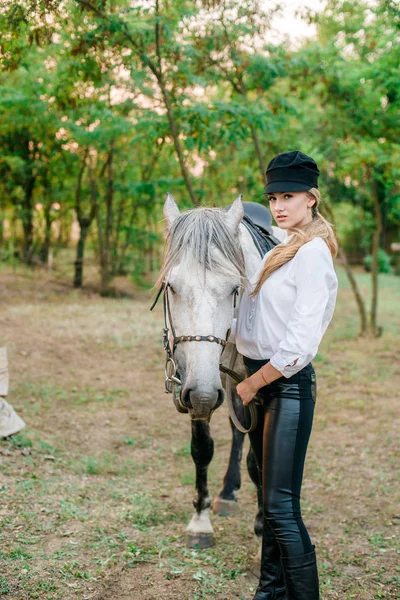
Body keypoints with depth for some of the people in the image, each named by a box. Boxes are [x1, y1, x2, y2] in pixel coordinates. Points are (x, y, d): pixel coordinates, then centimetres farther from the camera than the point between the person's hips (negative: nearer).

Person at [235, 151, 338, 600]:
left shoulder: (313, 253, -14)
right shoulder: (280, 247, 14)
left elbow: (299, 345, -21)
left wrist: (251, 385, -13)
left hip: (287, 386, -9)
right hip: (261, 381, 9)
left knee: (282, 507, -7)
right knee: (271, 501, 16)